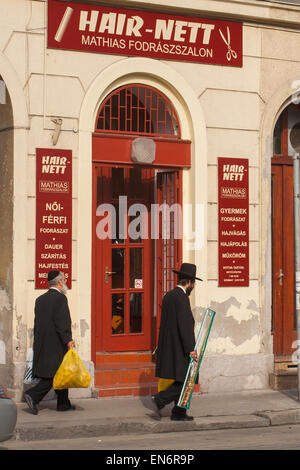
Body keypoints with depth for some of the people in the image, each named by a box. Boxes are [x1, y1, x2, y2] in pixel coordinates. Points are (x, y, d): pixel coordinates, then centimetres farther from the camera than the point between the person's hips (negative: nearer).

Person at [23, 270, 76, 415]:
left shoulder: (40, 299, 13)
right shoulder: (60, 298, -11)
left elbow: (37, 322, 15)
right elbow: (62, 322, -20)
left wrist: (38, 343, 19)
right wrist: (67, 340, -21)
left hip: (42, 344, 8)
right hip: (56, 344, -8)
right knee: (56, 374, -4)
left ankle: (63, 404, 16)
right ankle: (33, 395, -15)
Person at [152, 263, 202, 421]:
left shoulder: (168, 296, 13)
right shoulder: (182, 297, -16)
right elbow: (185, 325, -20)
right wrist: (190, 348, -19)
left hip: (169, 346, 10)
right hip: (179, 347, -10)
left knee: (181, 381, 13)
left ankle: (178, 413, 14)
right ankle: (160, 400, -7)